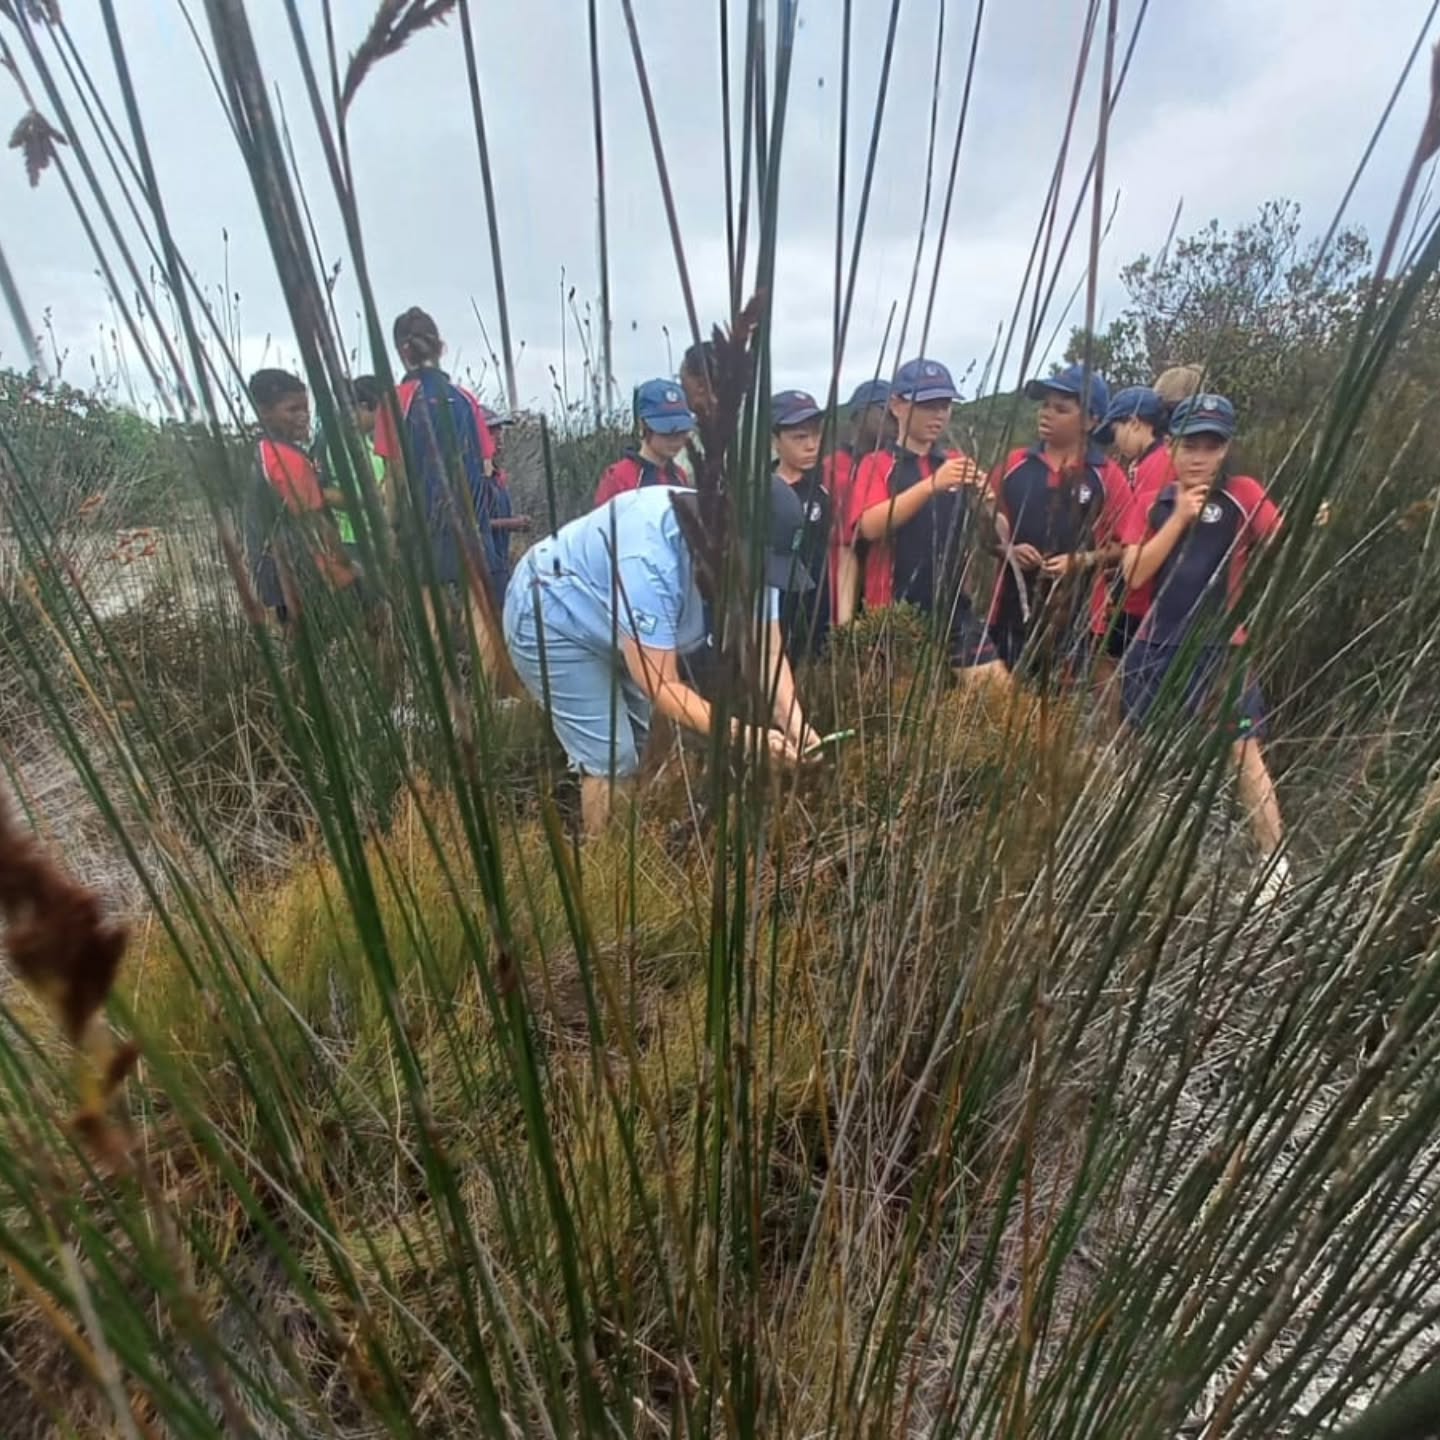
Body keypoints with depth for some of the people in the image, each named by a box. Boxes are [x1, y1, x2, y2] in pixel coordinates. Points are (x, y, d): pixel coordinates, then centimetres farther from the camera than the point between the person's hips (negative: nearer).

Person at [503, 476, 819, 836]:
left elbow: (768, 651, -17)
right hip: (551, 619, -7)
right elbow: (661, 686, -37)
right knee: (612, 758, -11)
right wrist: (744, 735, -42)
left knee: (638, 744, 14)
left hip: (610, 628, 8)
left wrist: (793, 721, -32)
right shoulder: (651, 560, -40)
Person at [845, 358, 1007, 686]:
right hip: (896, 612, -4)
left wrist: (983, 500, -10)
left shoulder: (958, 464, 14)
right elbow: (870, 526, -17)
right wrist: (931, 484, -26)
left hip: (955, 609, 4)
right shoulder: (877, 465, 2)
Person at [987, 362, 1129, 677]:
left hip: (1078, 613, -2)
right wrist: (1008, 550, -6)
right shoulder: (1014, 464, 8)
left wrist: (1083, 561, -13)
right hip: (1015, 608, 2)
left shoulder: (1107, 476, 2)